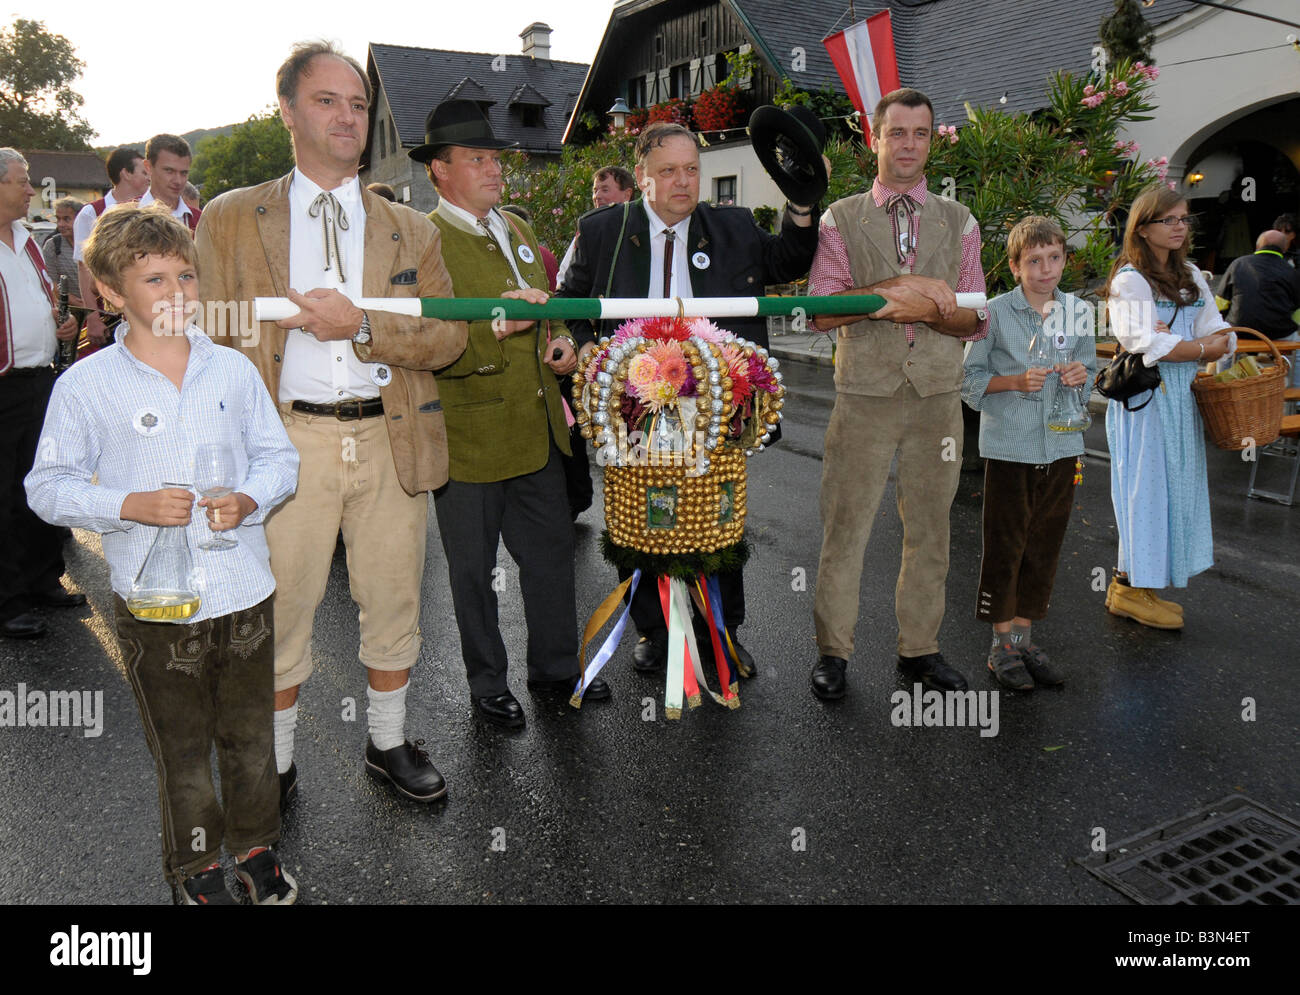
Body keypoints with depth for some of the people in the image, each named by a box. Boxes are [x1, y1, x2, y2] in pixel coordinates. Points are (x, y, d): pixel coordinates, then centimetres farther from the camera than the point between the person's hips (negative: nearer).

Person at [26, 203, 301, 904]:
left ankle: (254, 845, 40)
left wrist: (249, 500, -13)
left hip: (245, 590, 3)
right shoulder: (84, 385, -7)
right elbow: (49, 485, -2)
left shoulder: (233, 369, 1)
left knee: (251, 735, 18)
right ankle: (193, 866, 36)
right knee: (182, 748, 13)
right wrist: (130, 506, -18)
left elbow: (279, 456, 7)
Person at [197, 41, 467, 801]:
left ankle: (389, 745, 33)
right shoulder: (232, 219, 6)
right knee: (281, 613, 6)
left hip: (390, 441, 2)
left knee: (395, 604, 12)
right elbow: (212, 340, 3)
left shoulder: (411, 230, 11)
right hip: (288, 441, -2)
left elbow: (448, 338, 0)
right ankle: (277, 766, 27)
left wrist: (360, 326, -15)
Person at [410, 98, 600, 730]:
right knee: (473, 572, 10)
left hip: (537, 433, 7)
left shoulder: (518, 231, 13)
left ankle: (556, 669, 35)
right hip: (469, 439, -7)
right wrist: (496, 325, -32)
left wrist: (561, 342, 6)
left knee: (553, 554, 16)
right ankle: (487, 685, 29)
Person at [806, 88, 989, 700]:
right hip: (864, 393, -2)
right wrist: (896, 288, -17)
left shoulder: (958, 222, 11)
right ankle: (833, 651, 14)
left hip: (937, 396, 3)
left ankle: (919, 649, 22)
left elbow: (976, 322, 8)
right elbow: (820, 311, -6)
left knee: (930, 526, 8)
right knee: (845, 523, 0)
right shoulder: (840, 219, 5)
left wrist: (925, 309, -13)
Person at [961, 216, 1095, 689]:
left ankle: (1023, 636, 25)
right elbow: (971, 379, -4)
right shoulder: (995, 312, -7)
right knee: (1005, 547, 3)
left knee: (1043, 547, 11)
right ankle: (1002, 646, 15)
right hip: (1009, 449, -4)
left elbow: (1091, 368, 17)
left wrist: (1081, 375, -5)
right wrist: (1016, 381, -19)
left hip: (1061, 446, 5)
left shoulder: (1077, 311, 6)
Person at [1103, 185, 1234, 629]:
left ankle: (1134, 585, 17)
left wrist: (1175, 342, -12)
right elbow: (1145, 344, -18)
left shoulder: (1191, 277, 15)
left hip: (1182, 397, 8)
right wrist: (1200, 348, -8)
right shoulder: (1129, 280, -8)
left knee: (1175, 488, 8)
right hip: (1144, 397, -7)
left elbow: (1221, 335, 8)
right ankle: (1130, 588, 8)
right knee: (1145, 487, -3)